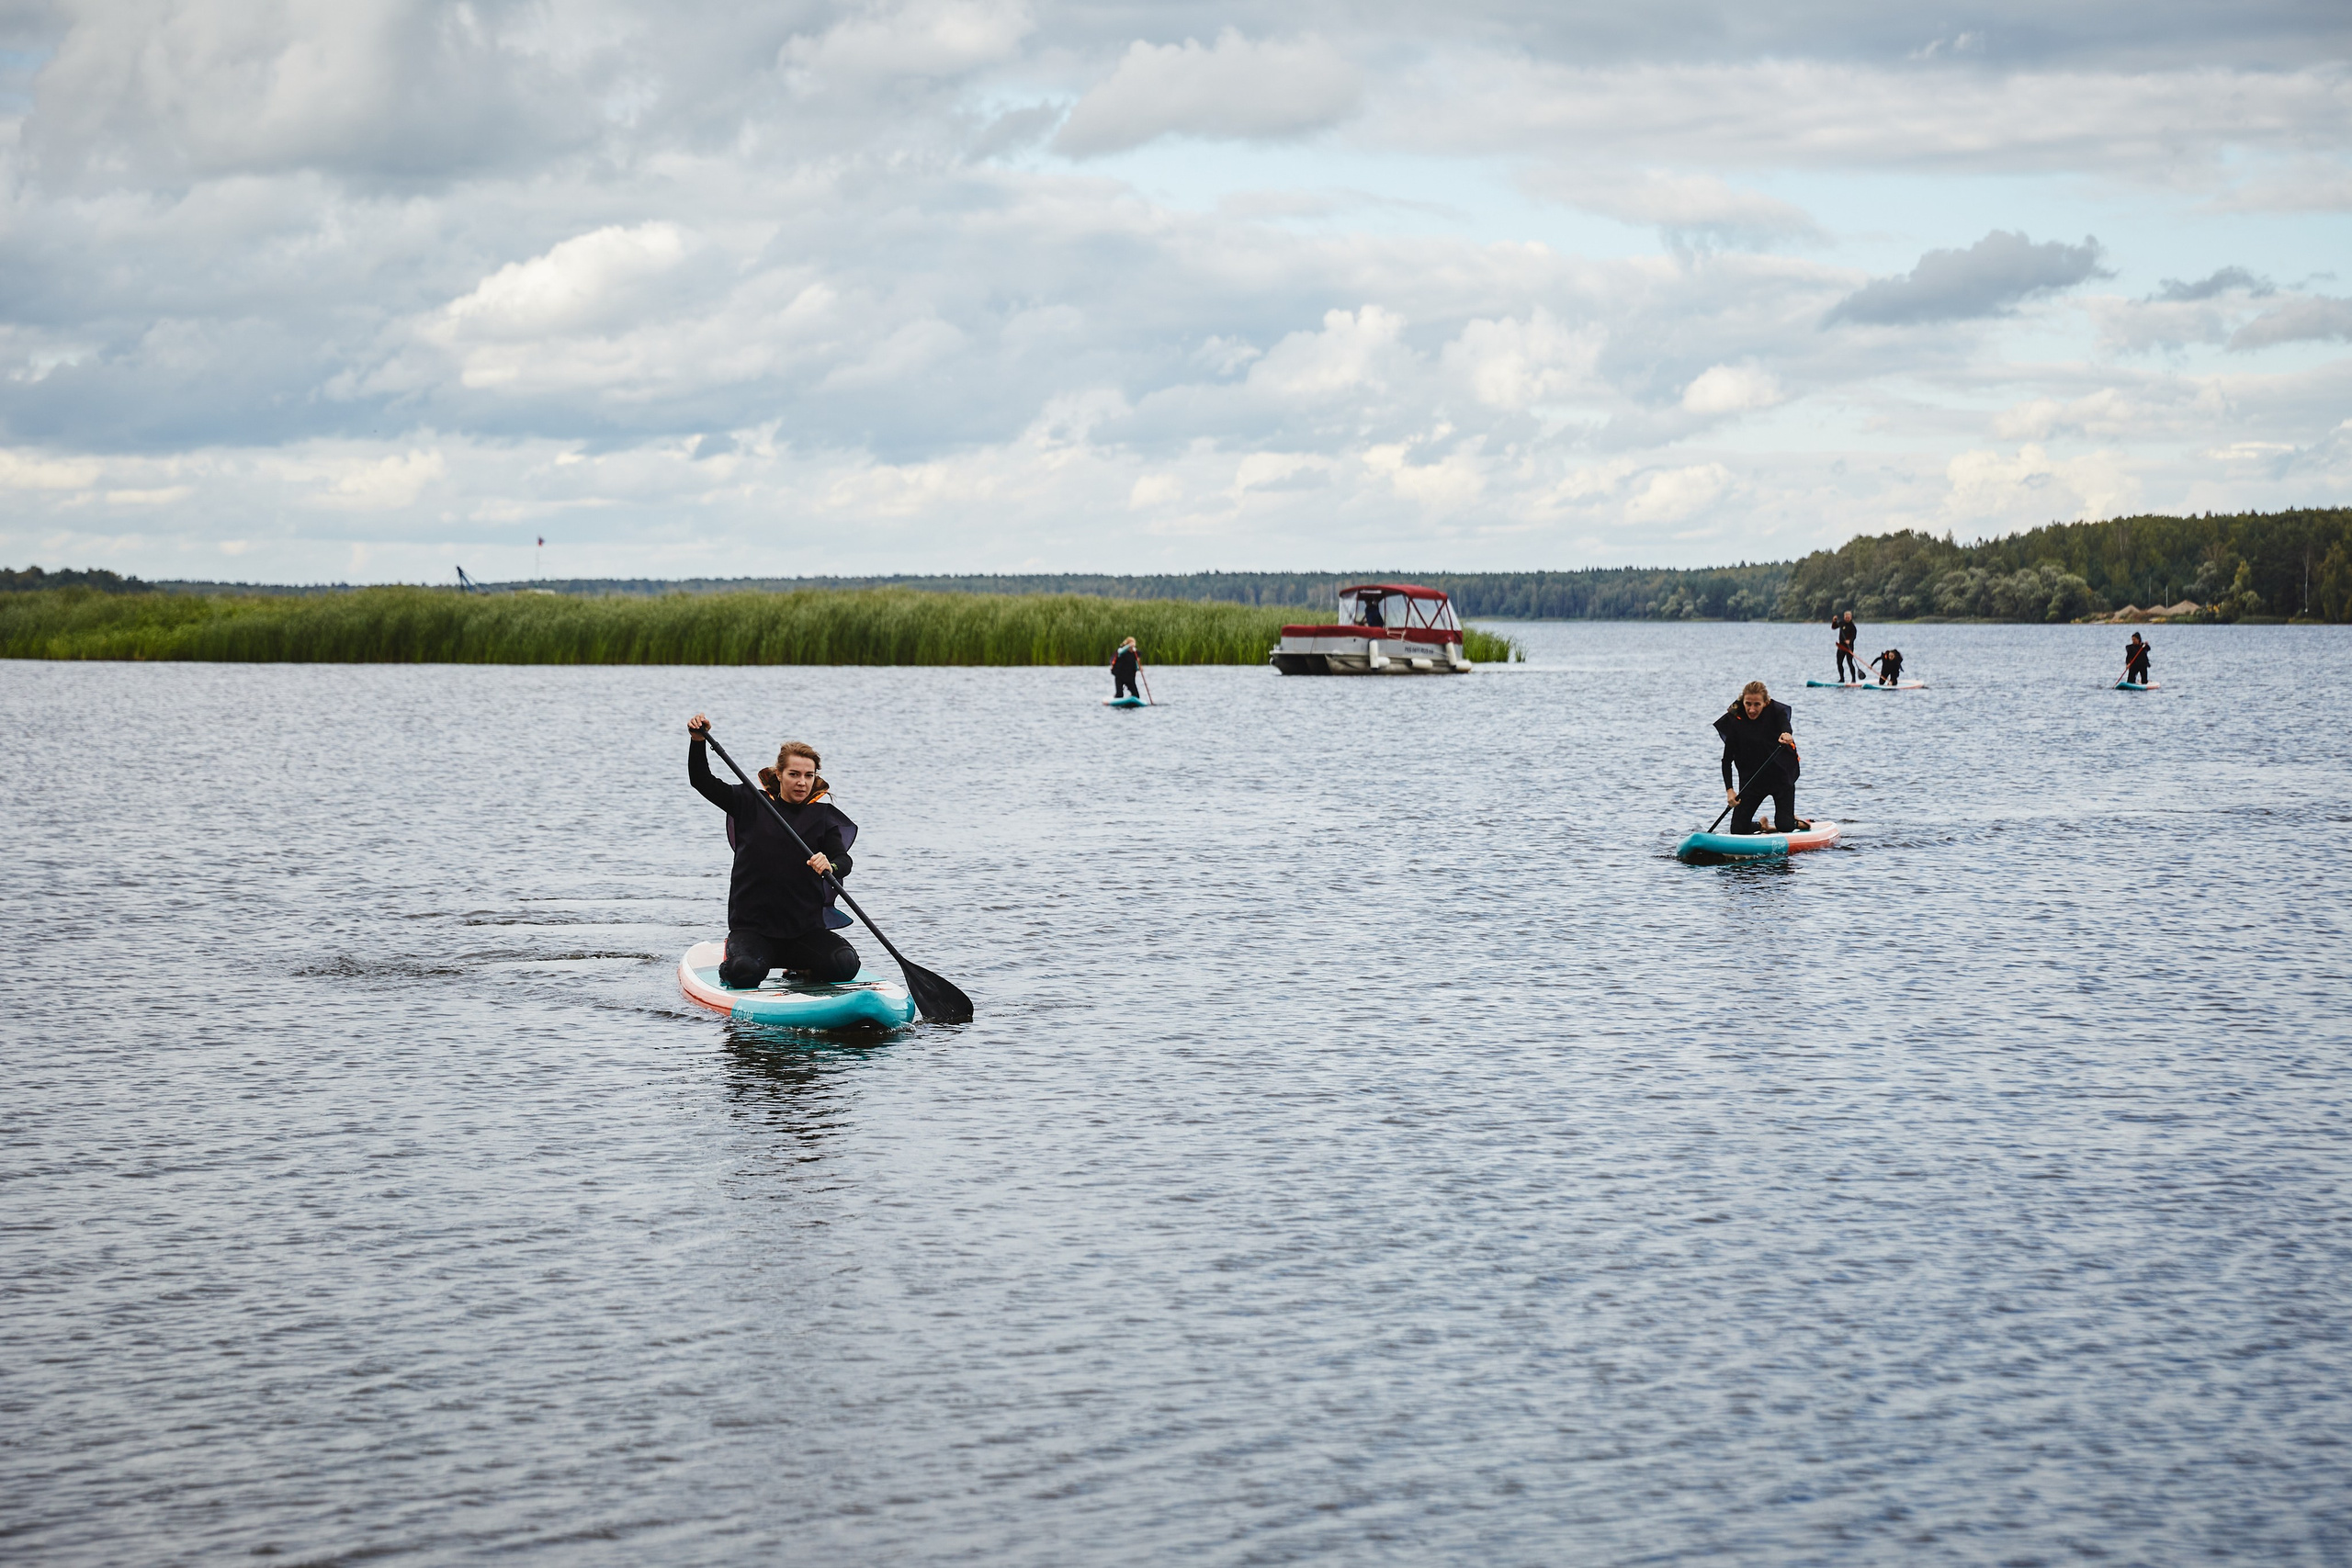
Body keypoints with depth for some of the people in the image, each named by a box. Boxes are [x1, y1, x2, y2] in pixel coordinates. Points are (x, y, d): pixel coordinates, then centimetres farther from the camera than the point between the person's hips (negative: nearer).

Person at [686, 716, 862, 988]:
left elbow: (843, 859, -7)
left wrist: (830, 867, -31)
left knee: (846, 964, -22)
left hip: (806, 929, 2)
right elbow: (702, 782, 3)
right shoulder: (752, 804, 6)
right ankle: (730, 960, 9)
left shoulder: (823, 815, 6)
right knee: (745, 972, -30)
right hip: (751, 924, -1)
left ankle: (799, 966, 12)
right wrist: (699, 741, -13)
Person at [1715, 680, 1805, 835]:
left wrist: (1786, 734, -61)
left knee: (1785, 827, -9)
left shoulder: (1775, 711, -13)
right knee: (1738, 830, -4)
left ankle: (1796, 822, 27)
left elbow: (1785, 724, -36)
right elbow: (1727, 760, -10)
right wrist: (1729, 790, -21)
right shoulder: (1735, 720, -11)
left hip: (1781, 777, -1)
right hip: (1751, 779, 1)